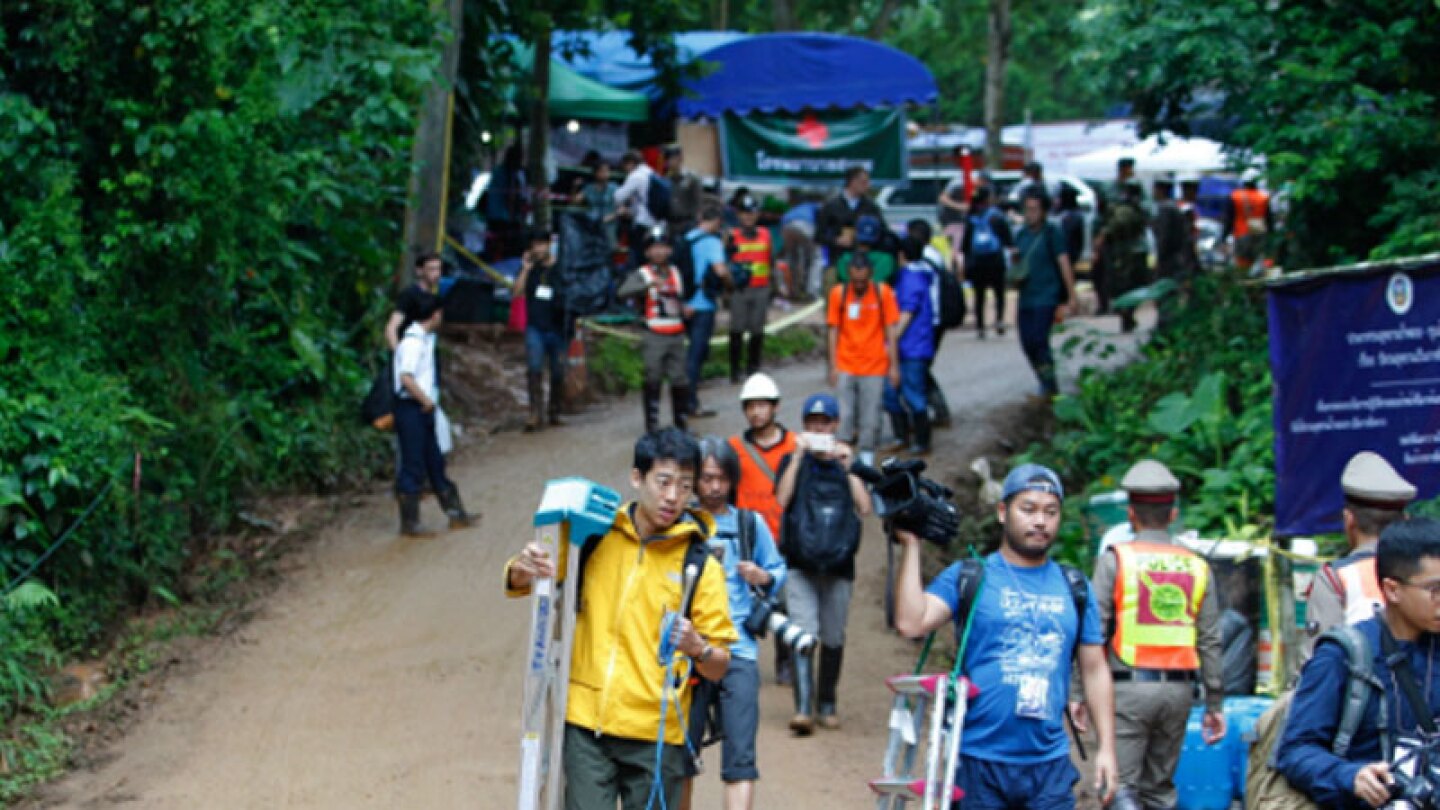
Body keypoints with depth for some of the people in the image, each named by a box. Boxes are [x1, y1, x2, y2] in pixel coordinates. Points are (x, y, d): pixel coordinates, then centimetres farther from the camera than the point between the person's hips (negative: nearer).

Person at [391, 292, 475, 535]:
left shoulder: (425, 338, 11)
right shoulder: (413, 341, -19)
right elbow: (406, 378, -28)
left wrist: (429, 400, 8)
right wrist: (426, 400, -18)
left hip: (424, 410, 10)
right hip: (410, 408, -10)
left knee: (435, 463, 16)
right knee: (413, 467, -2)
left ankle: (455, 514, 25)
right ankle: (409, 523, 6)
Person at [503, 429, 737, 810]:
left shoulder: (700, 563, -2)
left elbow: (719, 667, -1)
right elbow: (517, 585, 14)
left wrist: (697, 649, -25)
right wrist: (524, 568, -10)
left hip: (655, 735, -1)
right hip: (586, 723, 1)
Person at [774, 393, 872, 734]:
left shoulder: (847, 460, 12)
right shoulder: (793, 460, 9)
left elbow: (864, 507, -3)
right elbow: (782, 500, -10)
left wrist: (847, 466, -9)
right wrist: (799, 455, -12)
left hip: (839, 563, 2)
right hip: (800, 563, -2)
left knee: (833, 639, 8)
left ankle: (828, 705, 23)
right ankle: (803, 708, -21)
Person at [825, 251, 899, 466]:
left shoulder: (883, 293, -2)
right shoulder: (838, 294, -1)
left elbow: (891, 331, 1)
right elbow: (833, 331, 3)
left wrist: (894, 366, -1)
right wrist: (833, 366, -1)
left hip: (874, 367, 0)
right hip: (845, 366, 0)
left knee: (870, 419, 1)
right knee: (844, 416, -3)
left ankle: (866, 459, 12)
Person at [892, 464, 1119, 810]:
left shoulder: (1075, 589, 11)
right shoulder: (967, 577, 2)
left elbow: (1094, 669, 13)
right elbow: (911, 622, -13)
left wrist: (1107, 746, 6)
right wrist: (911, 545, -12)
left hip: (1049, 761, 2)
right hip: (979, 759, -2)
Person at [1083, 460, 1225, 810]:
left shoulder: (1116, 560, -3)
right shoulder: (1197, 567, 8)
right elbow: (1210, 642, 8)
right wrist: (1215, 704, 13)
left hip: (1129, 688, -4)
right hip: (1178, 689, 4)